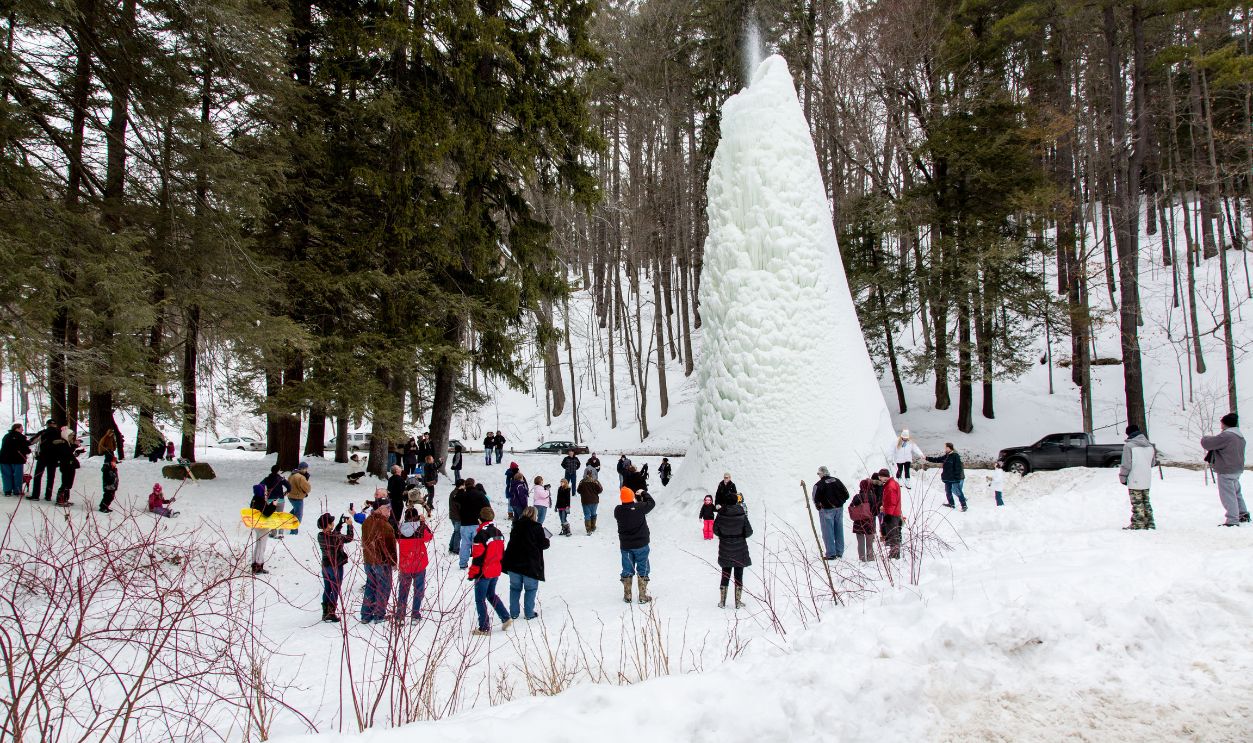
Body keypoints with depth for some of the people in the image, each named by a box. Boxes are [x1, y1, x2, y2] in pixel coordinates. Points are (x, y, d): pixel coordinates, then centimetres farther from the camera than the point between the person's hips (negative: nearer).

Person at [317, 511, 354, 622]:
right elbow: (349, 538, -11)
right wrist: (349, 525, 0)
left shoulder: (320, 536, -5)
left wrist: (341, 523, 11)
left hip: (325, 566, 7)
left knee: (327, 590, 17)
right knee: (335, 591, 6)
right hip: (336, 566, -7)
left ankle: (325, 613, 24)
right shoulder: (334, 537, -25)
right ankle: (331, 613, 9)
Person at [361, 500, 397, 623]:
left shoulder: (366, 522, 3)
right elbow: (390, 546, -15)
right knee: (383, 588, 6)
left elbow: (364, 541, 14)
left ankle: (366, 615, 20)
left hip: (368, 561, 7)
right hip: (382, 562, -7)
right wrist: (393, 562, -4)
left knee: (370, 587, 17)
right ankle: (379, 616, 10)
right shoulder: (385, 525, -21)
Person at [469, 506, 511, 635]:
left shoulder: (481, 535, -20)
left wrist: (472, 573, -10)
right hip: (495, 571, 8)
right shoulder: (498, 533, 5)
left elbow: (478, 557, -19)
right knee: (491, 595, 24)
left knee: (480, 600, 5)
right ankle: (505, 618, 19)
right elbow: (501, 553, 13)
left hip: (483, 573, -8)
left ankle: (484, 628, 8)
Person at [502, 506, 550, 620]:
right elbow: (543, 544, -6)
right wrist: (547, 540, 14)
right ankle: (529, 613, 9)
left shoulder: (516, 526, 6)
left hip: (514, 563, 4)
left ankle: (513, 613, 16)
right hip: (530, 565, -4)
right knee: (531, 589, 9)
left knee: (515, 588, 15)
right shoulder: (537, 528, -9)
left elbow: (512, 542, 15)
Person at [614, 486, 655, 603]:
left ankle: (627, 596, 20)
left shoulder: (618, 510, -13)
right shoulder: (640, 507, -18)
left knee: (627, 570, 14)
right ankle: (643, 596, 11)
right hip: (641, 545, -2)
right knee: (643, 570, 9)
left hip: (625, 546, 2)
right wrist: (643, 493, 16)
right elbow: (651, 502, 0)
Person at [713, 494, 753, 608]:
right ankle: (738, 602, 13)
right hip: (740, 550, -2)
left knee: (725, 575, 13)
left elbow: (715, 530, 0)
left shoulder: (721, 514, -10)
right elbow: (749, 532, -9)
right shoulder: (742, 515, -15)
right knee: (738, 576, 10)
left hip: (725, 550, 2)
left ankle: (722, 602, 16)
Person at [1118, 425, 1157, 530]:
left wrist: (1122, 477, -3)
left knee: (1137, 504, 0)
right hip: (1147, 481, 7)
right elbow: (1152, 463, 17)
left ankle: (1138, 524, 2)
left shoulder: (1128, 445, -15)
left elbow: (1126, 465, -14)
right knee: (1146, 502, 17)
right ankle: (1149, 523, 21)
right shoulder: (1149, 445, 7)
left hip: (1134, 481, -7)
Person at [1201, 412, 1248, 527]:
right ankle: (1243, 515, 34)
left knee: (1228, 496, -5)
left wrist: (1204, 438, 1)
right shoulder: (1240, 436, 11)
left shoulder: (1225, 436, -23)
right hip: (1237, 470, 10)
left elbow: (1206, 443, -22)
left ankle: (1232, 520, -5)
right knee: (1236, 493, 24)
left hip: (1226, 471, -10)